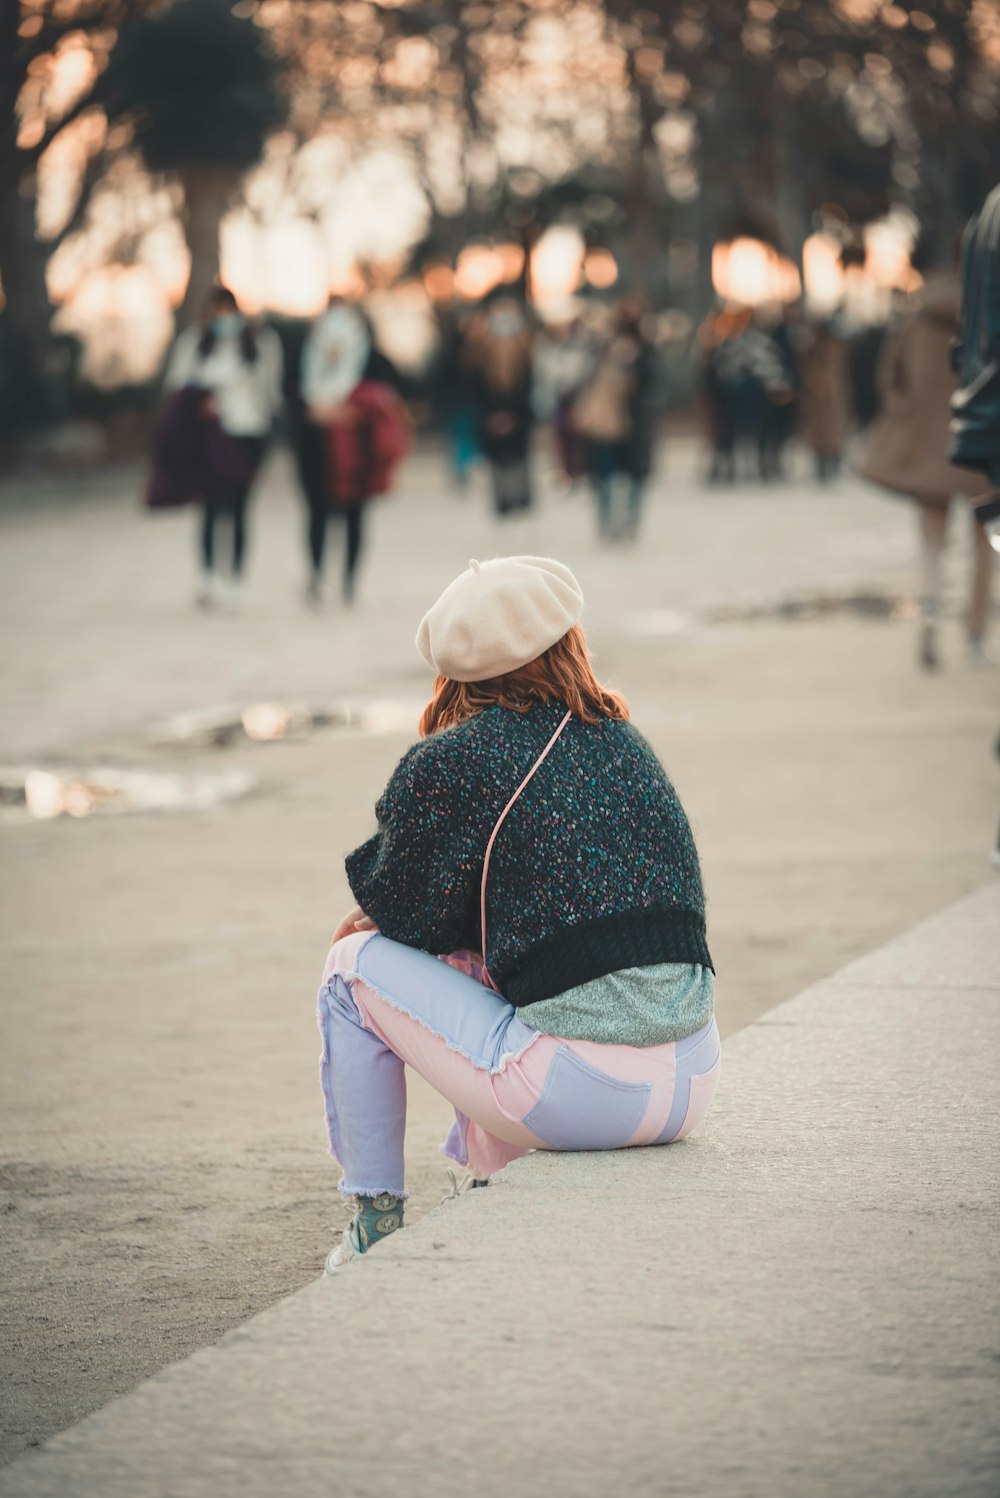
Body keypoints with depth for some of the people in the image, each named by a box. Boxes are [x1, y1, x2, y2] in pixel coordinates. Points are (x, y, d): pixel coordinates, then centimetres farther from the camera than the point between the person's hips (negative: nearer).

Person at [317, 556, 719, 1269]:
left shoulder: (448, 763, -6)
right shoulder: (624, 742, 15)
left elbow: (399, 911, 4)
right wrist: (398, 918, 27)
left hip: (578, 1094, -7)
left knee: (355, 966, 14)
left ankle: (377, 1230, 18)